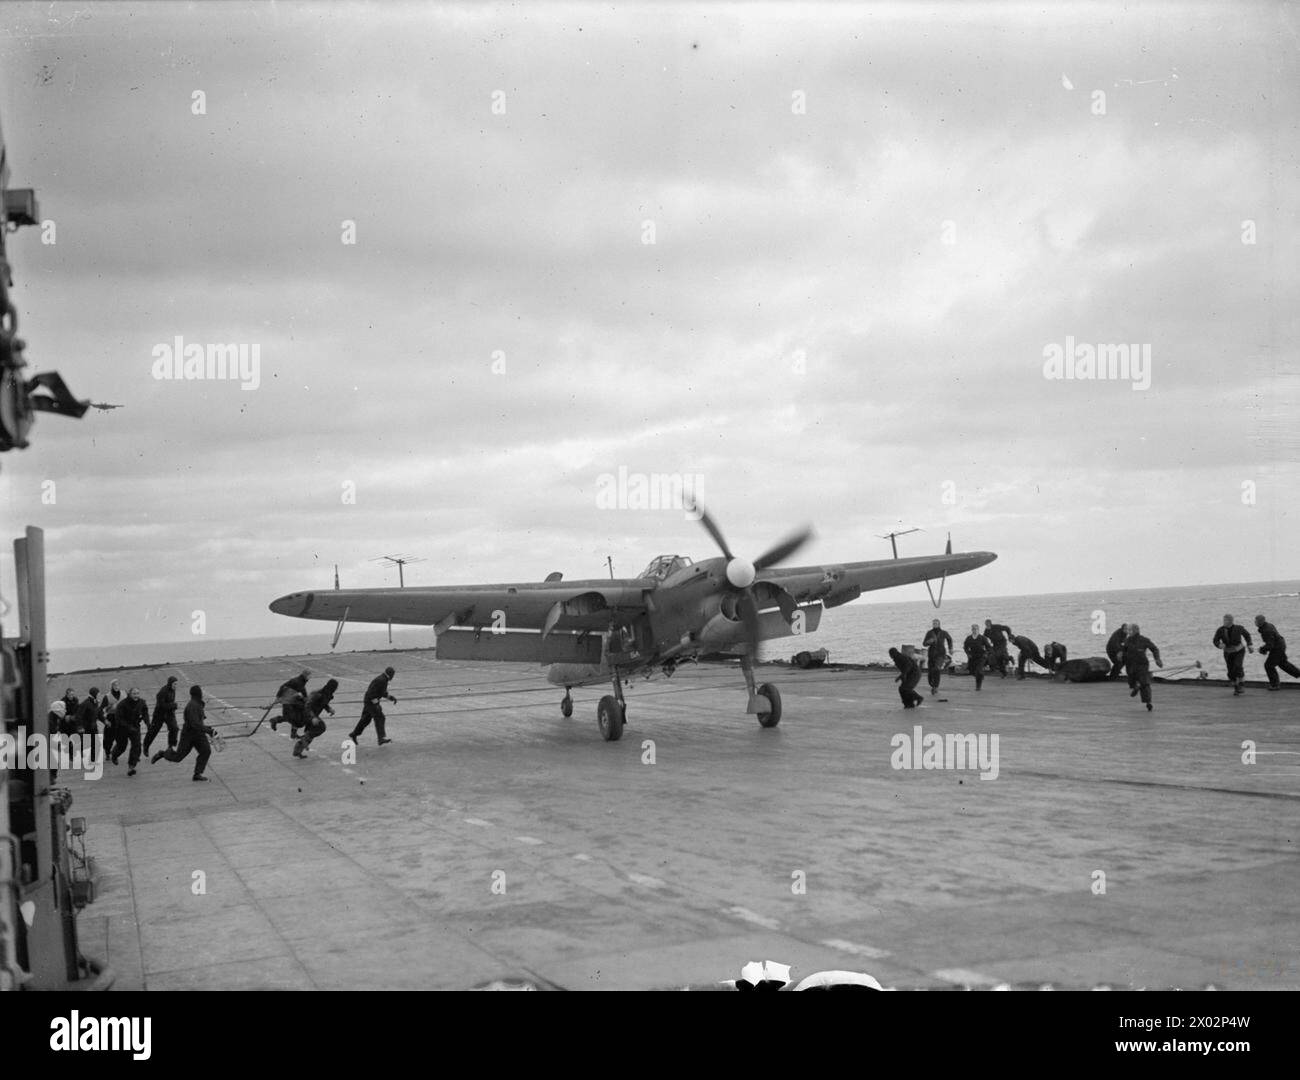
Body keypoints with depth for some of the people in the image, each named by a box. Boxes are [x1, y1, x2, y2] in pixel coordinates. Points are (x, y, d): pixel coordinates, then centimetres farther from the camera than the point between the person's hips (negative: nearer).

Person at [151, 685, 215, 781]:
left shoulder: (198, 704, 3)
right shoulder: (193, 706, -27)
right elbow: (195, 724, -36)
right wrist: (209, 731, -36)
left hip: (199, 734, 8)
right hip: (188, 734, -8)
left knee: (206, 751, -10)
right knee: (178, 757, 3)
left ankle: (197, 774, -3)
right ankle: (162, 754, 32)